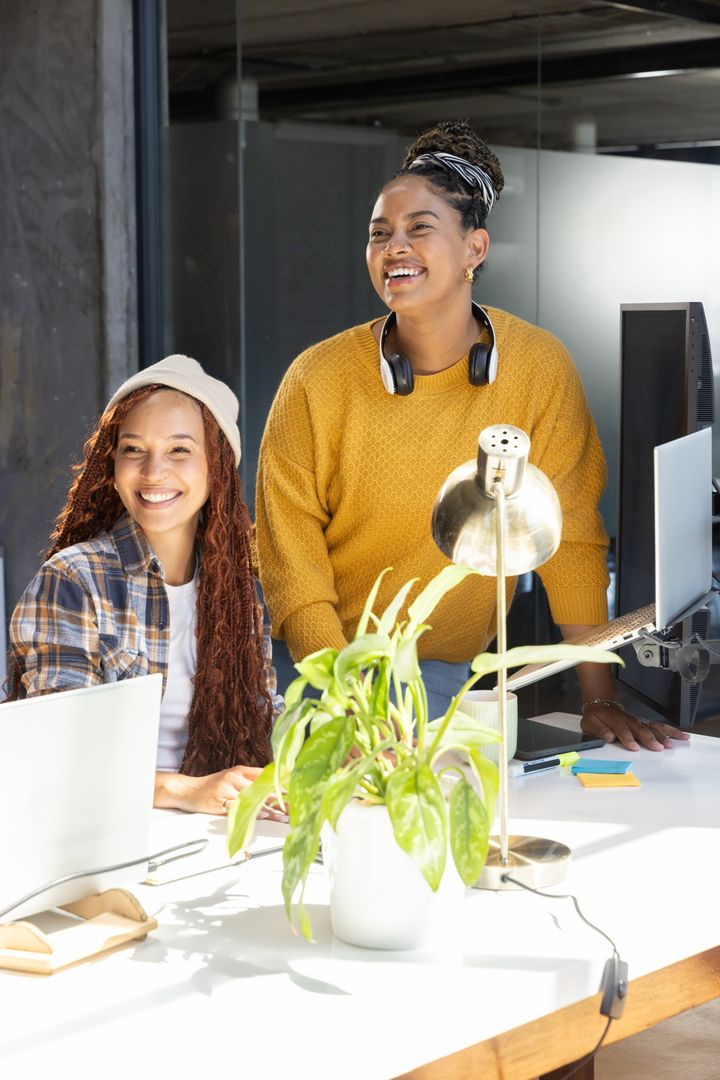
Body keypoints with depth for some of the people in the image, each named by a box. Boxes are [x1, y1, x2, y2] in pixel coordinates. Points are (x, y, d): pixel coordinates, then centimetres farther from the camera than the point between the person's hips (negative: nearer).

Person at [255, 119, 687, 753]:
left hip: (449, 674, 1)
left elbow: (570, 539, -6)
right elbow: (291, 564, -13)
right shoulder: (319, 382, -15)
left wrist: (600, 700, -9)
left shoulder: (539, 368, -12)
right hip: (320, 659, -1)